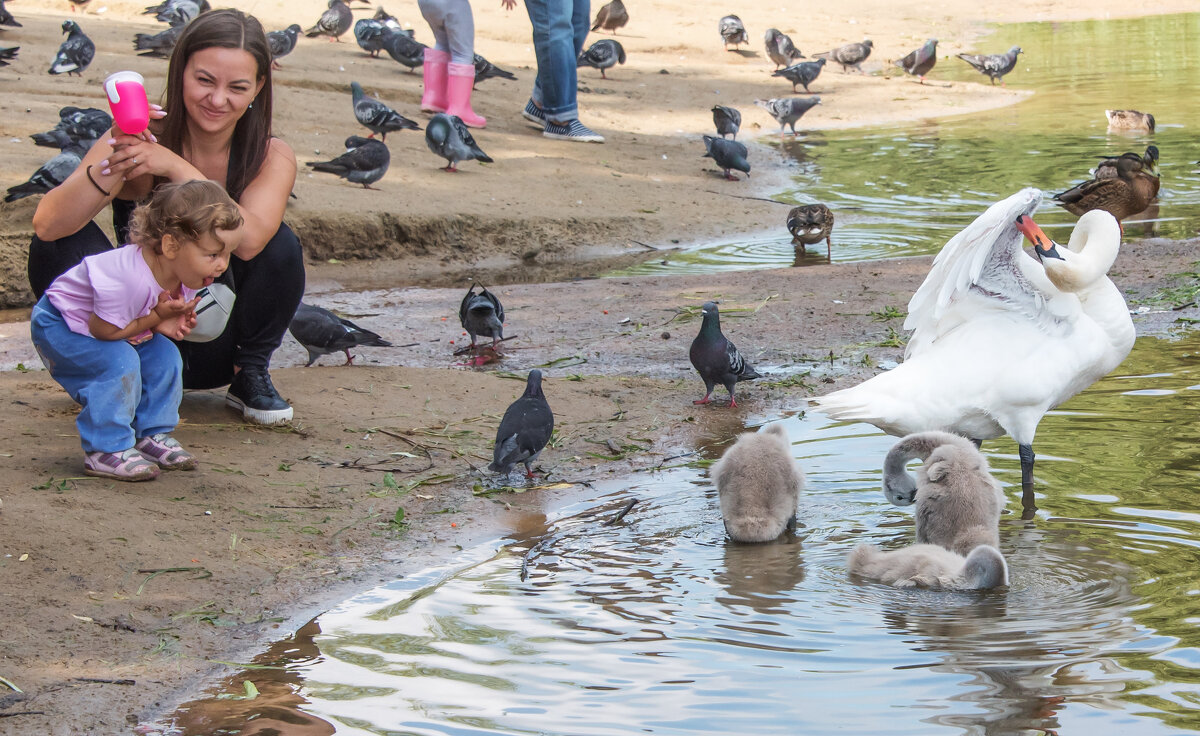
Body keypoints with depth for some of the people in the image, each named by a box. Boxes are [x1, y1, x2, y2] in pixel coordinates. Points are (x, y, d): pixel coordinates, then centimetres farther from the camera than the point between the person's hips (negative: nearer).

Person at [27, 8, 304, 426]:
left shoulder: (272, 158, -10)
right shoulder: (141, 141, -15)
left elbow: (248, 241, -33)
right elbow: (47, 225, -28)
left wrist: (176, 167, -40)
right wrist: (113, 165, -44)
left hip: (214, 350, 1)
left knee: (281, 245, -25)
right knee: (62, 241, -23)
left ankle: (250, 377, -2)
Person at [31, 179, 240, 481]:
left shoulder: (183, 275, -13)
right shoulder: (128, 278, -43)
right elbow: (102, 329, -32)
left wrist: (171, 323, -18)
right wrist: (156, 317, -29)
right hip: (60, 326, -8)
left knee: (165, 358, -7)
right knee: (119, 364, -28)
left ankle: (151, 435, 10)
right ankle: (106, 450, -18)